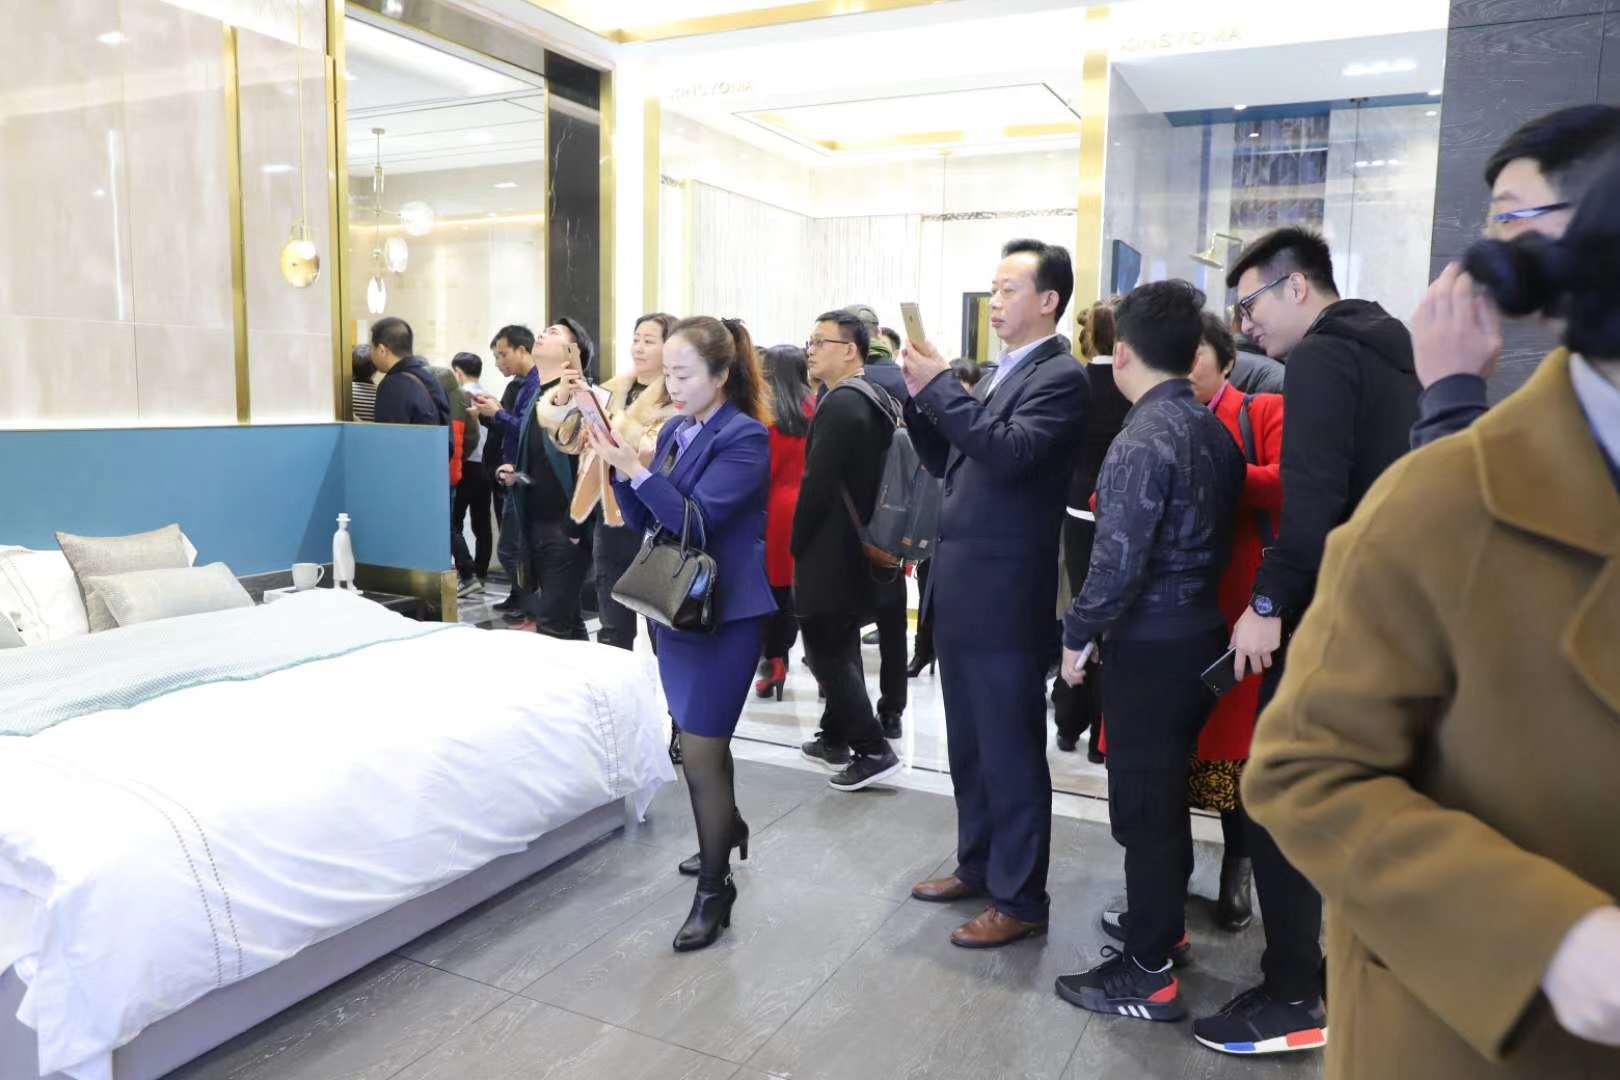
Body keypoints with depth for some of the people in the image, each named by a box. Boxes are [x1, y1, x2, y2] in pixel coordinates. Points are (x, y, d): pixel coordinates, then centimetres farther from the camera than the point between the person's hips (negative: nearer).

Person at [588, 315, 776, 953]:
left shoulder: (745, 437, -14)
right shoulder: (674, 431, 8)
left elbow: (697, 518, -23)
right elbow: (643, 521, 8)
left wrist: (635, 469, -29)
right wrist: (619, 469, -7)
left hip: (724, 612, -8)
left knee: (700, 752, -5)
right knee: (704, 740, 21)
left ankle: (714, 886, 9)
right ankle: (727, 829, 43)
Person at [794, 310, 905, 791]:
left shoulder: (840, 404, -19)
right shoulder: (874, 399, 11)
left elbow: (817, 483, -22)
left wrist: (796, 543, -10)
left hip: (831, 550, -10)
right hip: (860, 545, 10)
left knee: (826, 652, -3)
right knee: (841, 647, 18)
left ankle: (872, 749, -3)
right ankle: (836, 736, 29)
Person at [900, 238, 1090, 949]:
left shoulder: (1061, 377, -10)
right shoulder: (997, 375, 15)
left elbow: (1011, 453, -25)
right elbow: (947, 465, 16)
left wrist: (940, 387, -20)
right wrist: (921, 397, 2)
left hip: (1006, 593, -8)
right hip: (960, 588, 9)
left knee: (1011, 751, 1)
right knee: (969, 745, 18)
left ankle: (1021, 899, 14)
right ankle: (977, 865, 33)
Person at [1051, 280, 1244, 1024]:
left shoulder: (1144, 438, -19)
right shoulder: (1212, 429, 7)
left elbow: (1118, 558, -22)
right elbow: (1217, 532, 12)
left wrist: (1078, 634, -11)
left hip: (1149, 645, -9)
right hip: (1199, 634, 9)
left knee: (1142, 803, 1)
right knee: (1165, 793, 21)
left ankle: (1149, 972, 12)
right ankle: (1161, 921, 37)